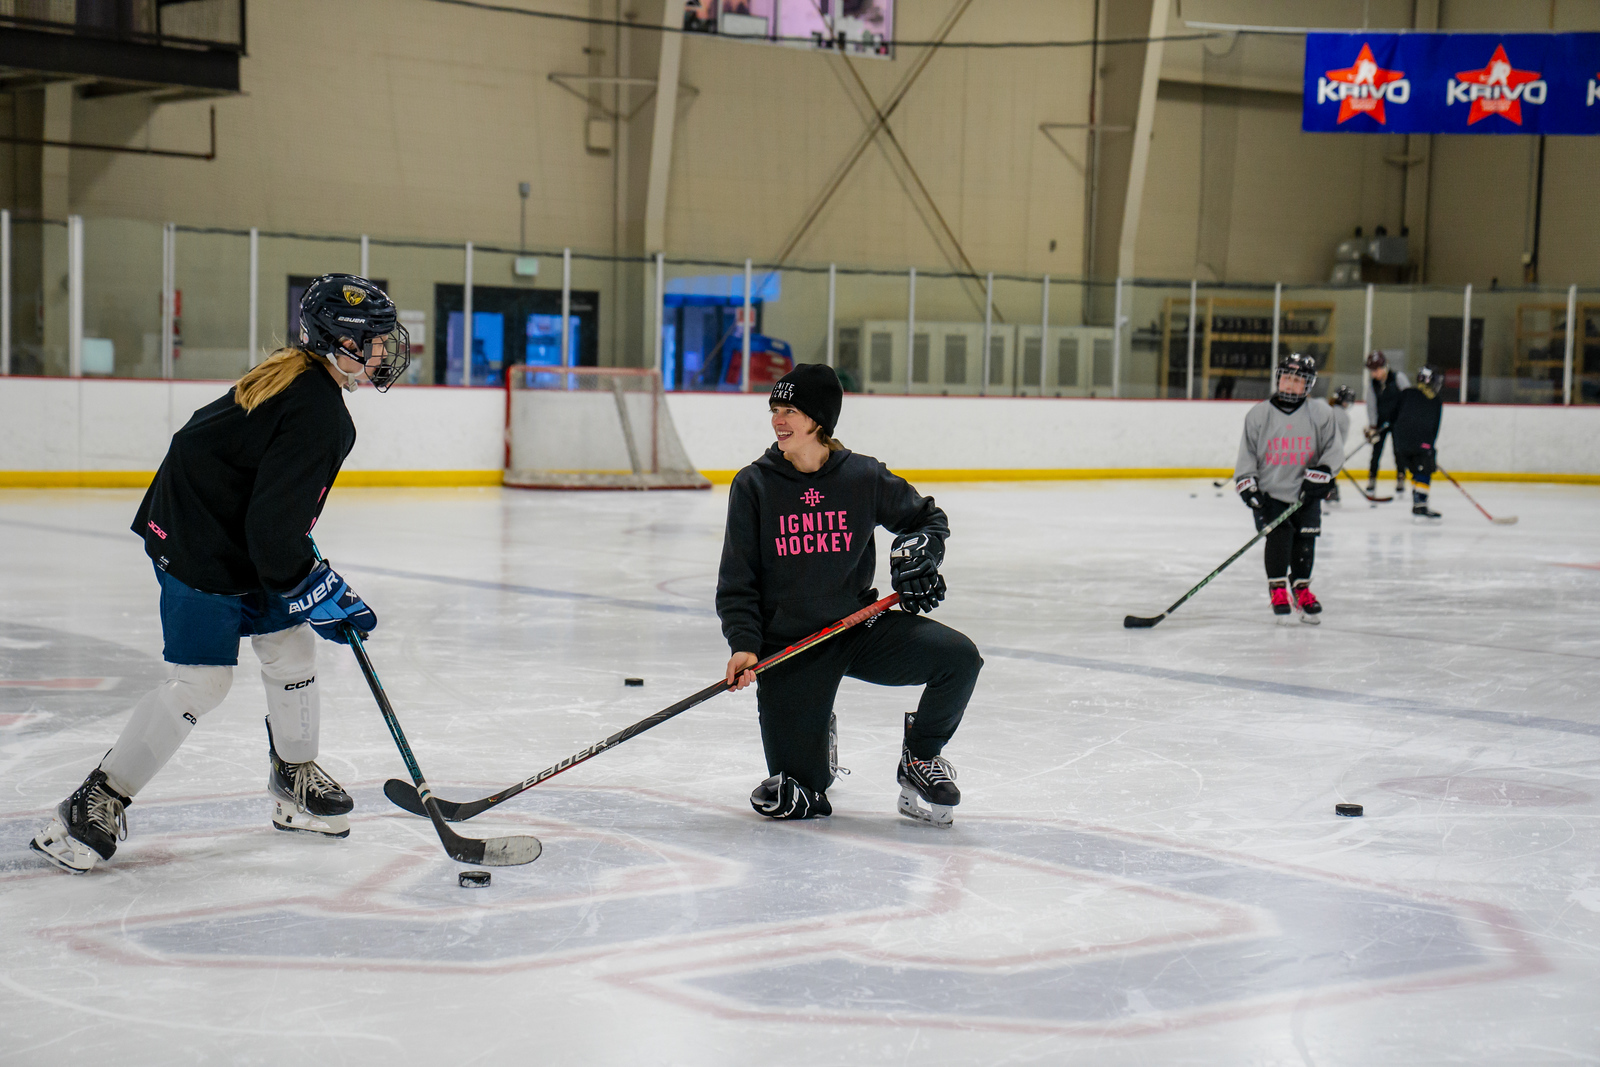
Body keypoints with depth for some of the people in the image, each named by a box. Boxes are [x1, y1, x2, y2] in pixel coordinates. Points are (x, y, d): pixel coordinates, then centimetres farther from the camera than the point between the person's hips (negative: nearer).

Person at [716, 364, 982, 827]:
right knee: (794, 799, -8)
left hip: (860, 627, 1)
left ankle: (919, 758, 5)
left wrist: (919, 551, -7)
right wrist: (744, 645, -18)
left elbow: (928, 517, 15)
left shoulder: (864, 477, -4)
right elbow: (737, 581, -4)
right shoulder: (754, 485, -5)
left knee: (959, 656, -22)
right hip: (787, 645, -1)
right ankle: (815, 737, 30)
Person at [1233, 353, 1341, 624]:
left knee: (1305, 541, 2)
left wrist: (1319, 475, -9)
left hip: (1306, 493, 1)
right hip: (1270, 492, -1)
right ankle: (1277, 588, 1)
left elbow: (1332, 449, 3)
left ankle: (1301, 588, 21)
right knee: (1278, 536, -14)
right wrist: (1247, 484, -7)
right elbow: (1247, 452, 3)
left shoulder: (1320, 413, -1)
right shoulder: (1259, 414, -1)